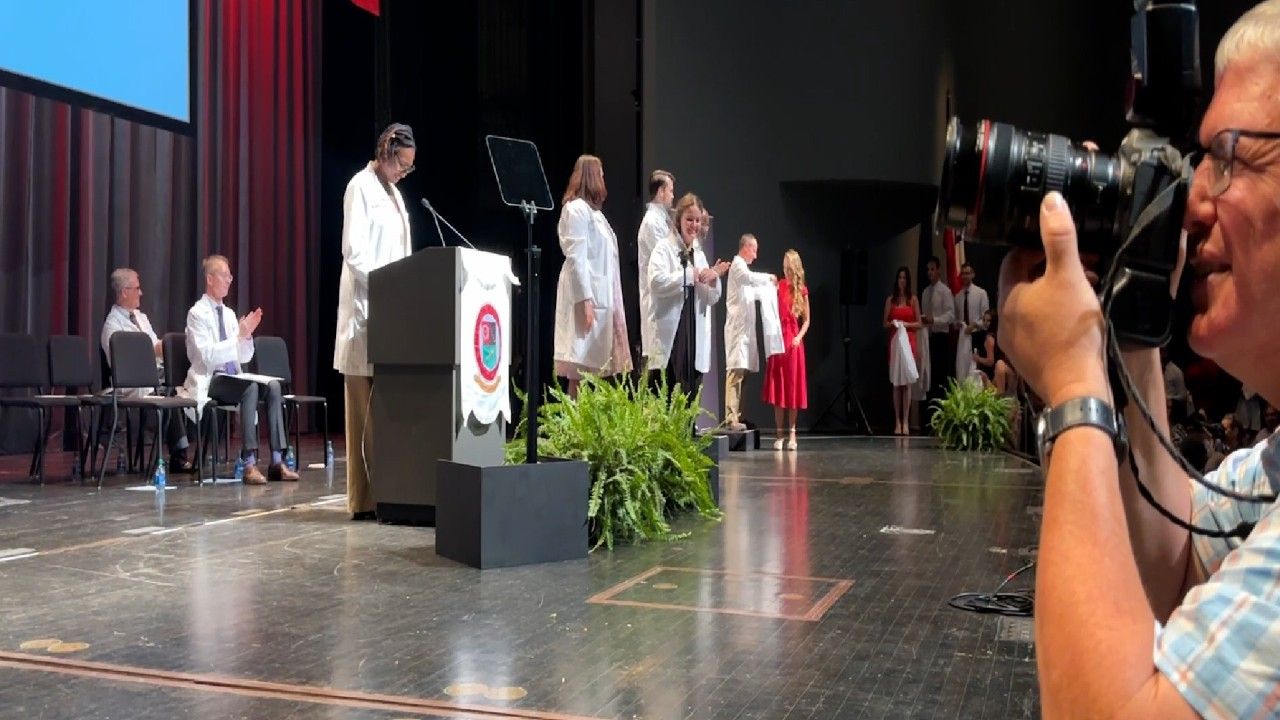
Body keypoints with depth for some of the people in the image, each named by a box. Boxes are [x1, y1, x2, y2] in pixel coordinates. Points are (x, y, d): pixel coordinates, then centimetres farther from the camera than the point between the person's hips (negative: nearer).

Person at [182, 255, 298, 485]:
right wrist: (239, 336, -22)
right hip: (209, 382, -7)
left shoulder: (229, 313, 16)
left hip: (232, 377, 7)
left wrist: (248, 334, -2)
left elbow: (244, 358, 15)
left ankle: (277, 461, -22)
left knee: (273, 385, -20)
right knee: (250, 388, -34)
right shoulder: (197, 313, -6)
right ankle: (249, 463, -36)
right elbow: (207, 356, -19)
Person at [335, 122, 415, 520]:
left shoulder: (393, 192, 20)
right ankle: (363, 498, -4)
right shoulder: (361, 186, -5)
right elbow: (354, 253, -14)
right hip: (366, 305, -8)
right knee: (365, 409, -6)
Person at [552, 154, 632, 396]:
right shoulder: (576, 209, -8)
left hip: (602, 297, 9)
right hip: (587, 297, -9)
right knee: (580, 368, -9)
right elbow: (576, 258, -15)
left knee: (593, 370, 6)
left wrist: (612, 302, 15)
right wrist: (585, 300, -21)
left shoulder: (592, 210, 19)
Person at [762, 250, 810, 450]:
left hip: (793, 341, 0)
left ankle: (792, 433, 9)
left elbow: (806, 320, 8)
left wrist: (799, 337, -7)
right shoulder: (777, 286, 4)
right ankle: (779, 434, 5)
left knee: (793, 387, 3)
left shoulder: (802, 290, 4)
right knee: (777, 386, 0)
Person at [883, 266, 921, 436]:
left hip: (909, 341, -1)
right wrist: (892, 324, -11)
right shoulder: (890, 300, 9)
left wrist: (906, 324, -12)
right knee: (896, 382, 1)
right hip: (894, 341, 1)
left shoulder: (913, 299, 6)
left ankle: (906, 421, -4)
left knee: (907, 381, -5)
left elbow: (919, 323, 5)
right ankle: (897, 421, 4)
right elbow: (885, 323, 10)